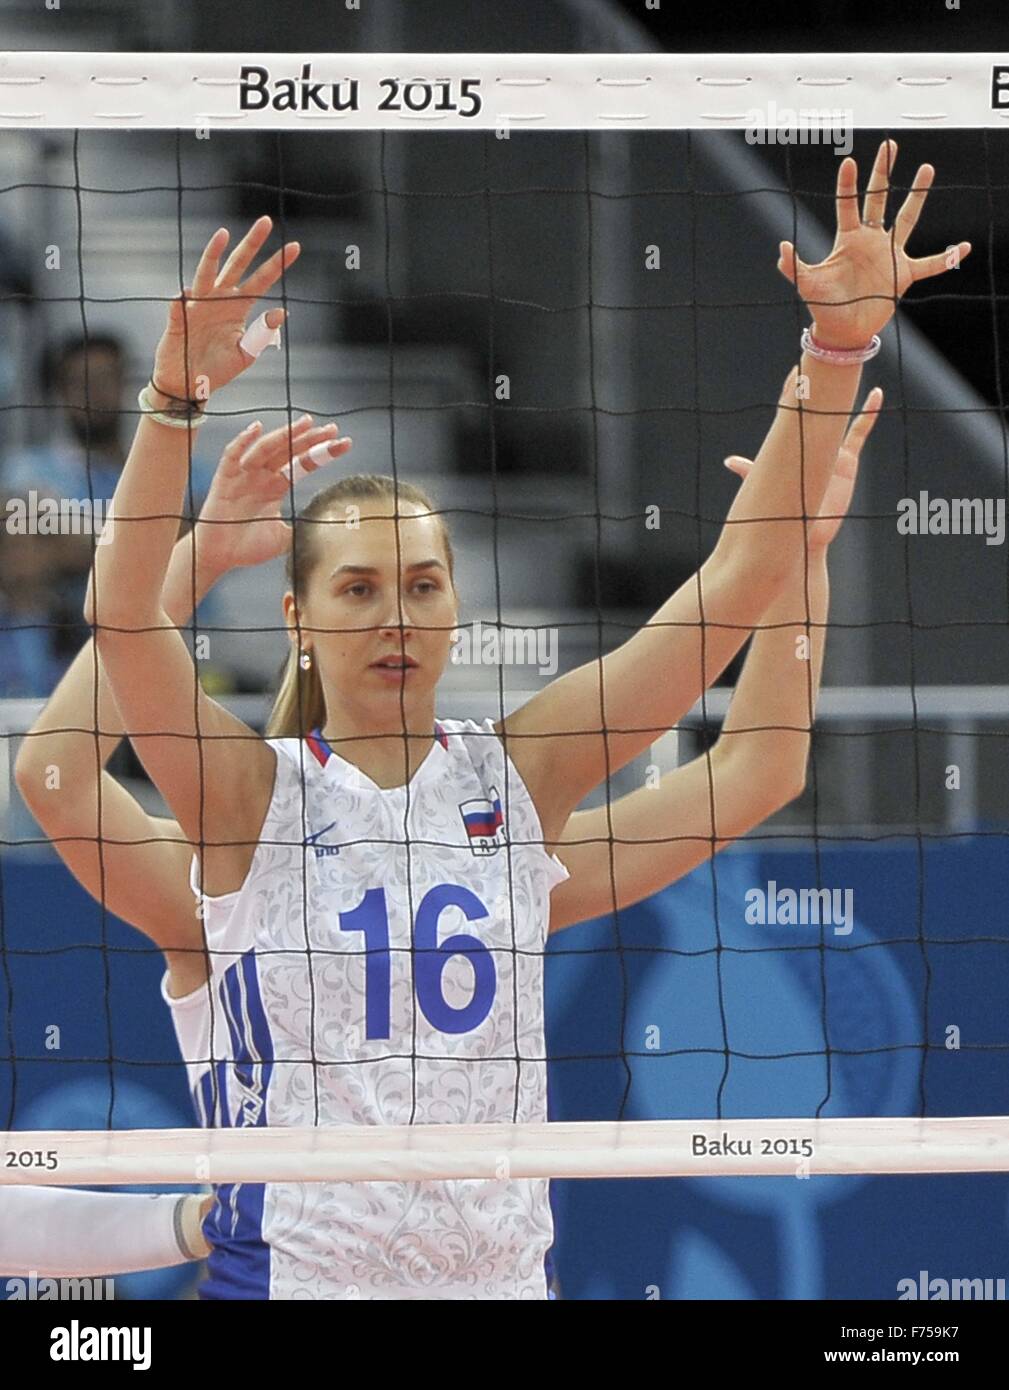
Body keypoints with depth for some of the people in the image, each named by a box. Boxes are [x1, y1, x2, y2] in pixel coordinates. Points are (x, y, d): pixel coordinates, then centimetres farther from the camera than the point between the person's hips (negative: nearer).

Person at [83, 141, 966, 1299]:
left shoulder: (514, 776, 2)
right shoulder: (254, 794, -3)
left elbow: (737, 581, -2)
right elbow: (122, 615, -19)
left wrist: (838, 345, -9)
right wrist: (174, 398, -31)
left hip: (501, 1268, 3)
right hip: (295, 1268, -2)